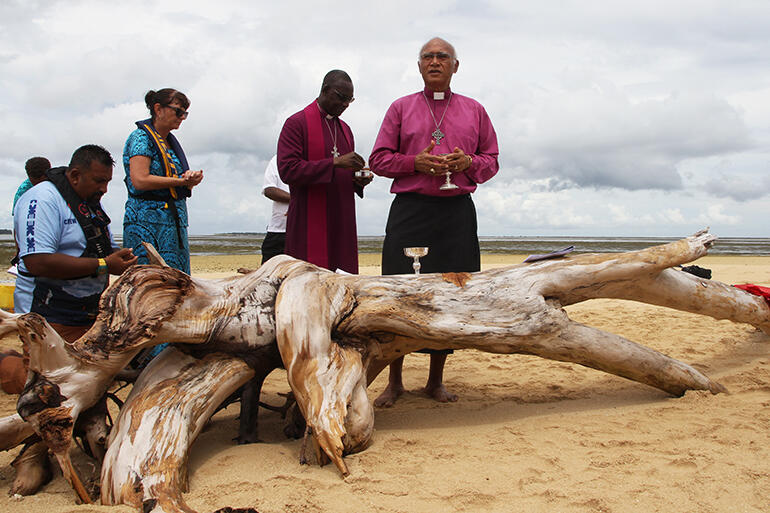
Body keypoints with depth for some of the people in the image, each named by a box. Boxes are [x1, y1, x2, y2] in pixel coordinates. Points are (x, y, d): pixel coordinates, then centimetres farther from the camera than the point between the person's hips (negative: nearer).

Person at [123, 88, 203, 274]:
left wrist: (190, 178, -3)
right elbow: (140, 181, -17)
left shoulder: (170, 142, 20)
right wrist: (181, 181, -15)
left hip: (175, 222, 8)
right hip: (147, 222, -8)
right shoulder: (141, 137, -4)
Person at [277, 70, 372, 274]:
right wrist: (334, 163, -19)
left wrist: (358, 179, 3)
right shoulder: (297, 123, -2)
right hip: (309, 225, -6)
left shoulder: (344, 128, 20)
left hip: (342, 223, 7)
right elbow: (287, 170, -14)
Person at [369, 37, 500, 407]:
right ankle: (394, 382, 8)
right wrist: (416, 162, -9)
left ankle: (436, 380, 15)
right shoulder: (401, 108, 12)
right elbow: (379, 160, 9)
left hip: (457, 211, 2)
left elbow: (491, 161, 17)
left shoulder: (474, 110, 16)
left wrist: (468, 162, -6)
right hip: (410, 210, -1)